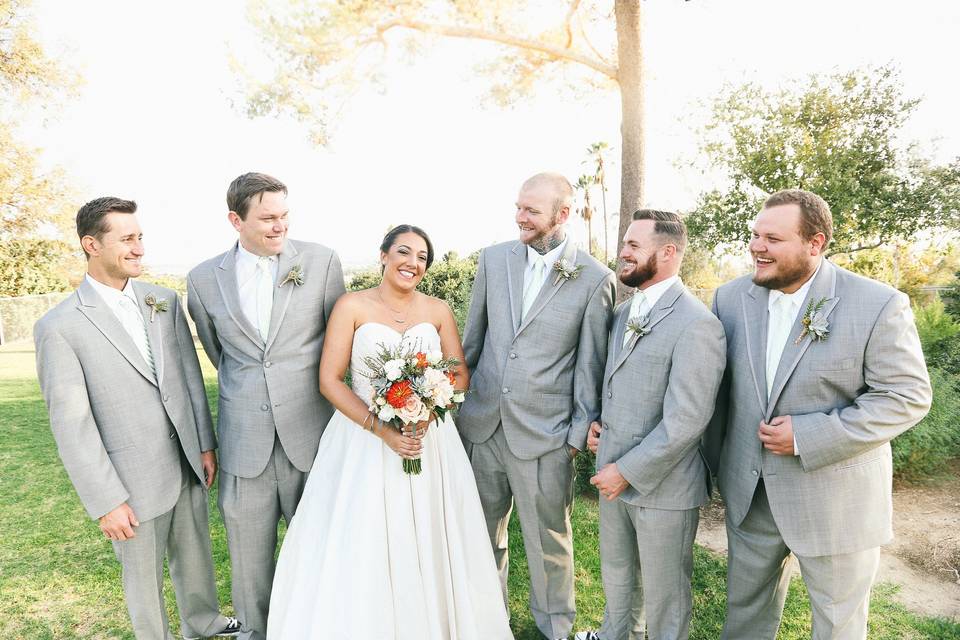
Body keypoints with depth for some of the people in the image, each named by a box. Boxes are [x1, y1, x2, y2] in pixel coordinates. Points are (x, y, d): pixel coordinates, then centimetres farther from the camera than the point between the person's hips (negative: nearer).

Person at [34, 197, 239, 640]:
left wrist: (206, 443, 6)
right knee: (143, 575, 16)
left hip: (188, 463, 5)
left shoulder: (165, 301, 0)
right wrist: (105, 502, -13)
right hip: (134, 482, -5)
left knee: (195, 555, 23)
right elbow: (71, 424, -14)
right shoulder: (59, 327, -14)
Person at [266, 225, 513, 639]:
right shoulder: (352, 306, -4)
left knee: (428, 546, 9)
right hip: (363, 440, -2)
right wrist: (382, 429, -18)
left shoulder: (438, 310, 4)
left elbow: (460, 375, 5)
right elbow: (329, 380, -8)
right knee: (359, 549, 1)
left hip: (429, 439, 2)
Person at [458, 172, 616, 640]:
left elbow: (590, 363, -4)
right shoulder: (494, 259, 2)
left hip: (544, 435, -3)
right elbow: (473, 339, 9)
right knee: (482, 534, 20)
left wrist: (581, 431, -2)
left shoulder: (596, 279, -8)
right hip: (481, 424, 4)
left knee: (548, 541, 13)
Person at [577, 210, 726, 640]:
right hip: (615, 475, 8)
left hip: (663, 486, -8)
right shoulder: (624, 312, 7)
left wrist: (628, 471, -18)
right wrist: (596, 423, 2)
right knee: (616, 572, 27)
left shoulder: (696, 323, -21)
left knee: (663, 591, 14)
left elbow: (685, 420, -24)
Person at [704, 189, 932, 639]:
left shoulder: (878, 305, -15)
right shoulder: (731, 298, -3)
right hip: (748, 494, 4)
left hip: (834, 498, -3)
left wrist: (807, 437, -21)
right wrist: (716, 462, 8)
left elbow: (907, 396, -14)